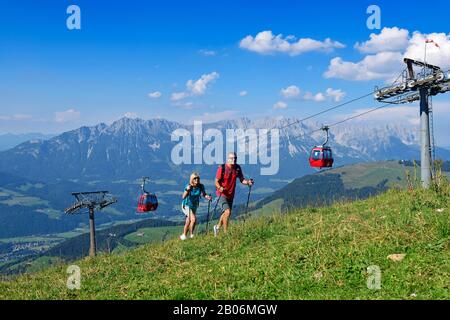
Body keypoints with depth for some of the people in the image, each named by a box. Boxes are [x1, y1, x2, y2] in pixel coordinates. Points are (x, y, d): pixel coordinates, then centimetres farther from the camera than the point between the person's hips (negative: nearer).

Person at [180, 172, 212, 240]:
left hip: (194, 206, 5)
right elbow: (184, 197, -35)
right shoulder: (188, 186, -26)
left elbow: (204, 194, -5)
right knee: (193, 219, -22)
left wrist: (207, 197, -27)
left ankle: (184, 236, 34)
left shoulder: (201, 186, -16)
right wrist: (187, 190, -54)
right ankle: (191, 235, -6)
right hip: (187, 205, -5)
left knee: (188, 221, 17)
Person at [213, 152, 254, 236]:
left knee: (226, 213, 19)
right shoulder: (222, 168, -16)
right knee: (227, 212, -21)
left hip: (231, 195, 6)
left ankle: (217, 227, 44)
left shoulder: (237, 168, -1)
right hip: (222, 195, -6)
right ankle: (225, 233, -10)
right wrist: (220, 188, -34)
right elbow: (216, 182, -14)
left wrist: (248, 182, -16)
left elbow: (242, 180, 5)